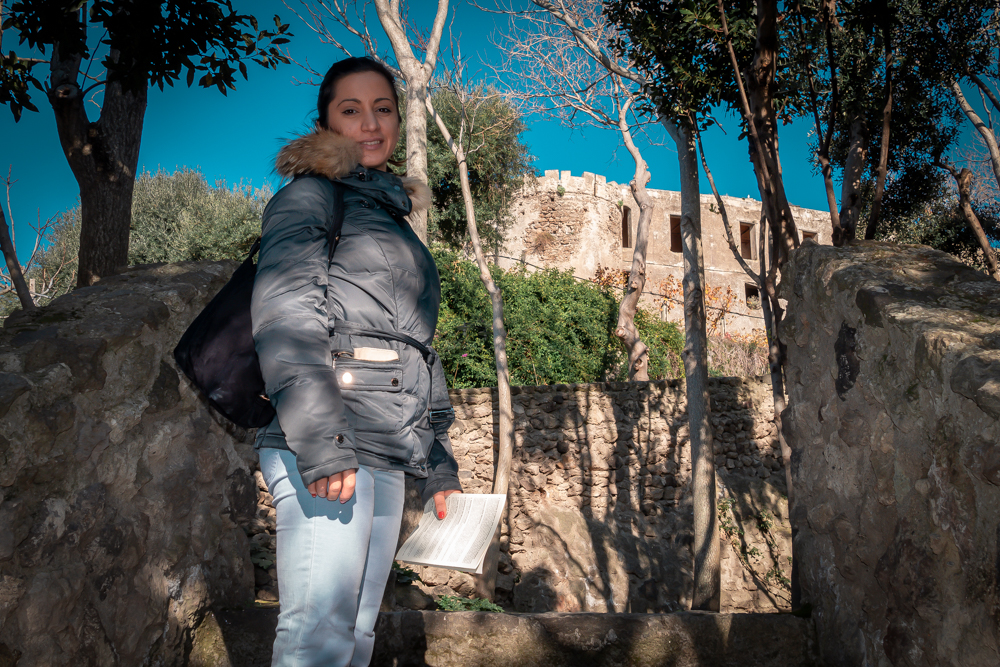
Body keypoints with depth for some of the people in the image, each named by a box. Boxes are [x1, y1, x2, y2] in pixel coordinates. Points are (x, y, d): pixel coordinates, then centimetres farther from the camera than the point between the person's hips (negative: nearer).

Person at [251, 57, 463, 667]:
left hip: (387, 456, 7)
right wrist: (319, 442, -22)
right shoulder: (310, 195, 4)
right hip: (326, 445, -7)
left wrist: (439, 468, 21)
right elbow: (284, 316, -12)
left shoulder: (394, 214, 27)